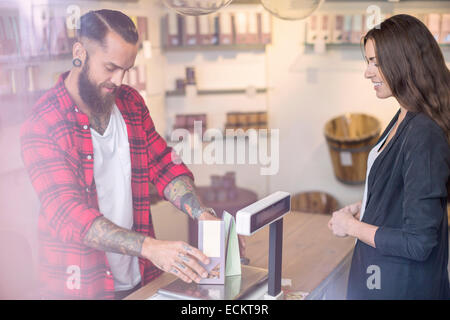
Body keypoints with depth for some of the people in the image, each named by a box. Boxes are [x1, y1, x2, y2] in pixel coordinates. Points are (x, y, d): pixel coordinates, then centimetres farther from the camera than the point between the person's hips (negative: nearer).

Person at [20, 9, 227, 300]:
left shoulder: (131, 103, 2)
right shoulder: (41, 125, -16)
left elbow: (165, 166, 4)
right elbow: (67, 213, -24)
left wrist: (204, 215, -14)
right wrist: (150, 248, -35)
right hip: (80, 286, -5)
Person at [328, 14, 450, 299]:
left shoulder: (424, 136, -26)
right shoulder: (404, 118, 2)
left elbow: (419, 243, -26)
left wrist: (351, 226, -15)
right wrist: (363, 208, 3)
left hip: (401, 284, -8)